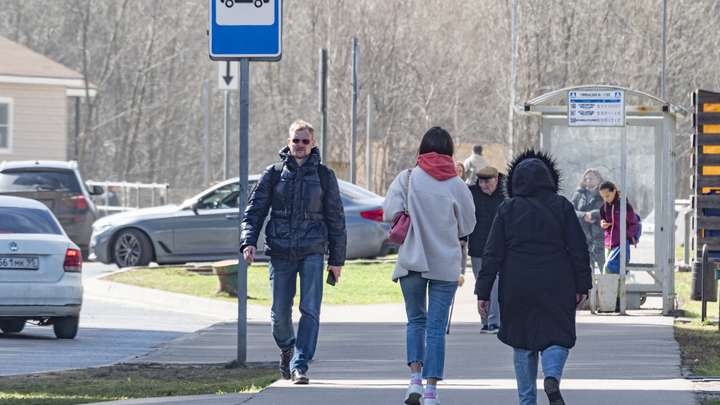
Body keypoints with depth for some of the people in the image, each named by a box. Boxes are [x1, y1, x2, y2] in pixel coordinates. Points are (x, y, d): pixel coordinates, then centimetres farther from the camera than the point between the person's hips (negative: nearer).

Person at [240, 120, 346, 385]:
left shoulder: (324, 176, 6)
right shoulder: (273, 174, 6)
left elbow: (336, 218, 10)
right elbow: (255, 210, 7)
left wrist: (337, 259, 9)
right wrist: (248, 242, -9)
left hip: (312, 251, -1)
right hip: (280, 251, 1)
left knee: (310, 310, -13)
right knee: (280, 313, 4)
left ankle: (300, 365, -13)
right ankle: (286, 348, 34)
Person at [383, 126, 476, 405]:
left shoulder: (407, 178, -4)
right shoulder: (457, 184, -3)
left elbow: (390, 213, -13)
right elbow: (467, 226, 5)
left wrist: (410, 222, 7)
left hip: (412, 261, 0)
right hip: (445, 264, 0)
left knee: (416, 320, 15)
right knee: (437, 326, 3)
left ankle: (415, 378, -3)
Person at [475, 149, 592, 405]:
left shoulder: (507, 209, 1)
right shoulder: (561, 206, 1)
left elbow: (492, 255, 0)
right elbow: (579, 250, -1)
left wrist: (483, 292, 3)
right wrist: (582, 286, 4)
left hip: (517, 288, 1)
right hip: (555, 288, -1)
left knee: (523, 345, 12)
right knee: (557, 337, 6)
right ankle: (552, 376, -24)